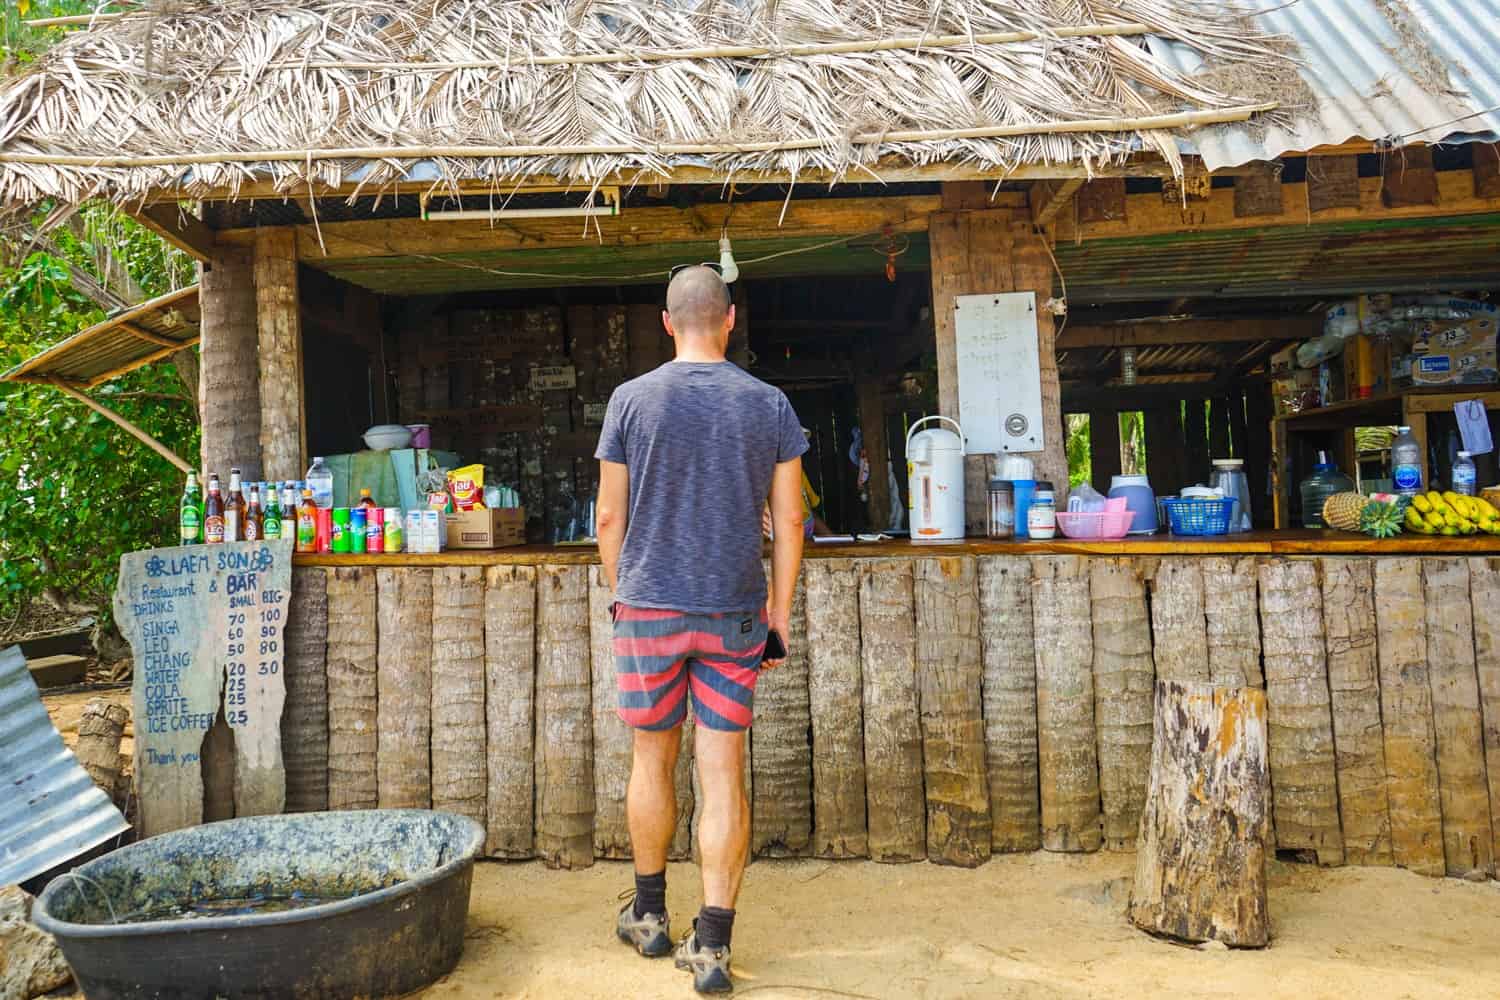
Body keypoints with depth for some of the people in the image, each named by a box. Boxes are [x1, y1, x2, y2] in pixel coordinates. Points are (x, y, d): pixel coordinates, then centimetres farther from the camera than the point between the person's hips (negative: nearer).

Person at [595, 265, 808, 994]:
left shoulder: (631, 401, -2)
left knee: (652, 760, 15)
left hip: (650, 606, 0)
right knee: (723, 773, 5)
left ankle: (650, 917, 32)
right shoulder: (770, 406, 0)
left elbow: (610, 517, 0)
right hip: (736, 612, 1)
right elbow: (789, 521, 1)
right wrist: (780, 614, 9)